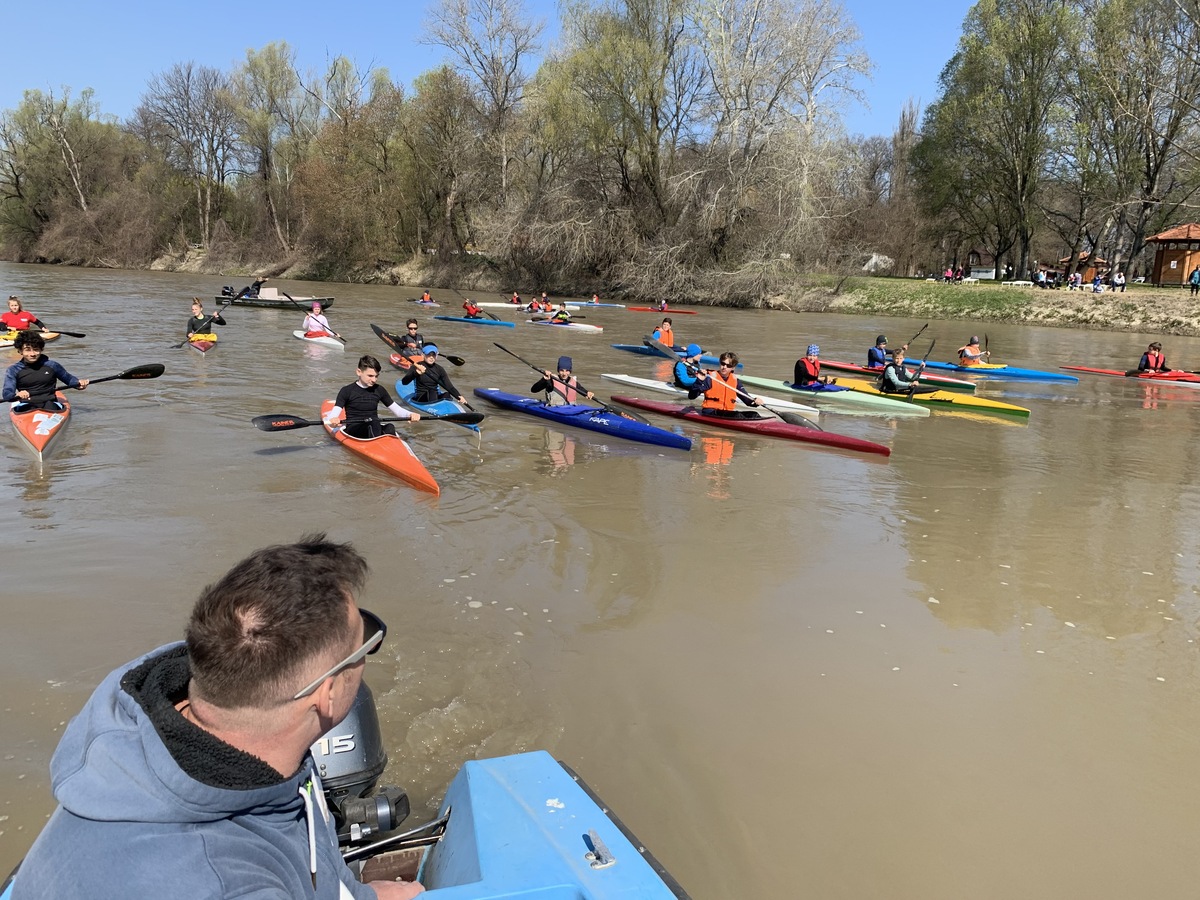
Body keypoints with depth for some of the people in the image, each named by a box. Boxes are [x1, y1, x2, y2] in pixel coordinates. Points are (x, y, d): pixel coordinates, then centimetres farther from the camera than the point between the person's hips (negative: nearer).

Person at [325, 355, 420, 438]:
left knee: (390, 427, -32)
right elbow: (333, 416, -9)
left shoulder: (379, 390, 11)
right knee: (373, 425, -37)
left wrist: (410, 414, -9)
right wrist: (333, 420, -34)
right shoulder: (347, 391, -1)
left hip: (374, 429, 4)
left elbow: (396, 409, 12)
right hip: (353, 430, -4)